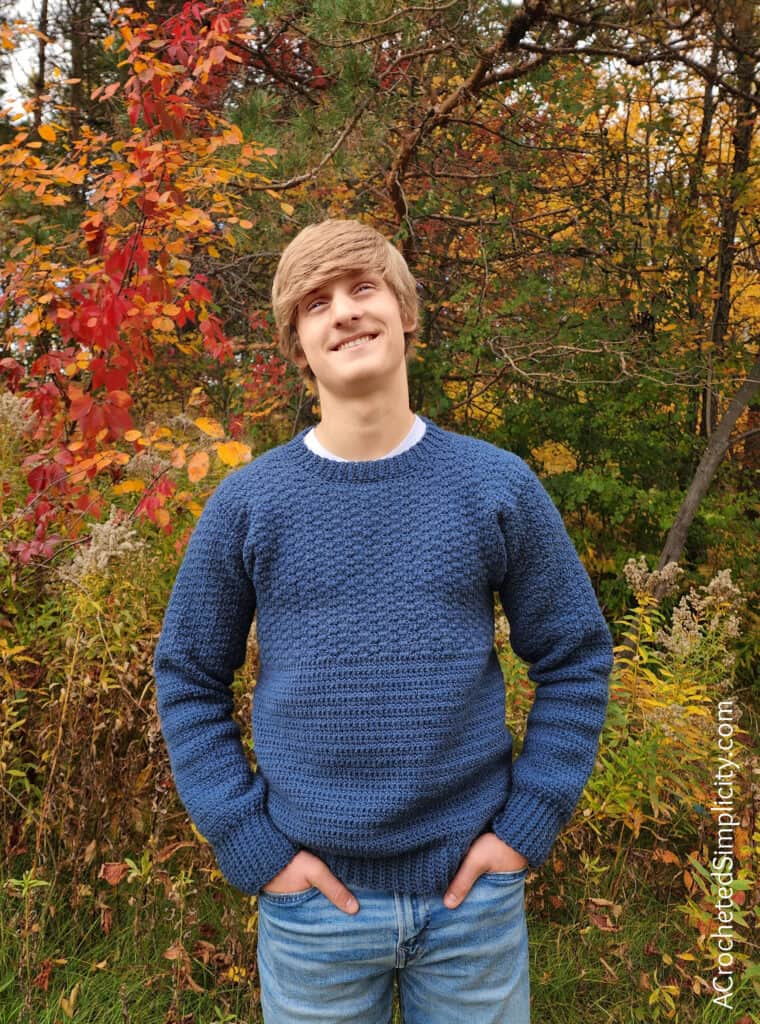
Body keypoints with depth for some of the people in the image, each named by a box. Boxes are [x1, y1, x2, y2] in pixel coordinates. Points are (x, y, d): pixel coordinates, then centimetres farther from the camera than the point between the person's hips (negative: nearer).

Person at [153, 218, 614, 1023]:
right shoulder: (248, 503, -7)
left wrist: (529, 823, -5)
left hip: (473, 890, 1)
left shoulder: (498, 487, -6)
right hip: (316, 898, 0)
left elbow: (575, 659, 1)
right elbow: (189, 679, 0)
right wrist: (251, 846, -6)